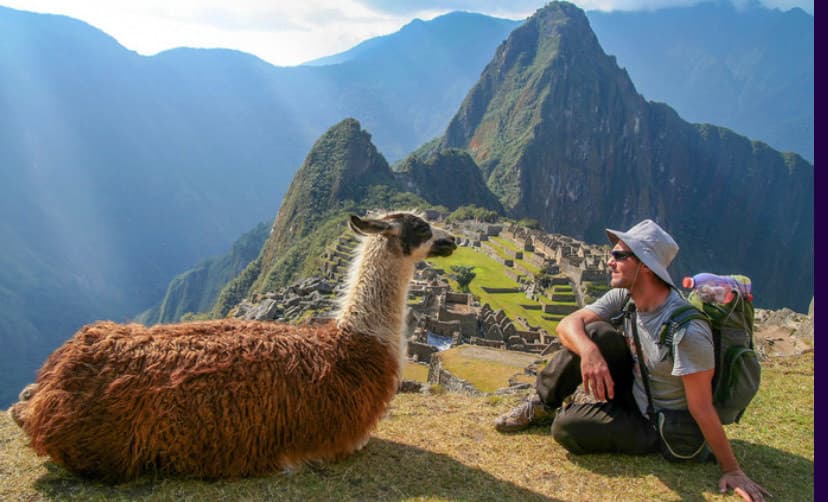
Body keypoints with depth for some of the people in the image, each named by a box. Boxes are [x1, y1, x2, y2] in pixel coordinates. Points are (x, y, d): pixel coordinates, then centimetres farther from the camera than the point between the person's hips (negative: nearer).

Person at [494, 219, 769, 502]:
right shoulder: (624, 297, -10)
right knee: (595, 333, -19)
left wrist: (731, 470, -19)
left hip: (658, 426, -6)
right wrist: (589, 352, -38)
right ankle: (542, 405, -2)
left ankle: (558, 413, 11)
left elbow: (702, 410, -26)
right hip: (631, 392, 6)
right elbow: (568, 325, -16)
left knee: (566, 427, -26)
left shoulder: (686, 331, -32)